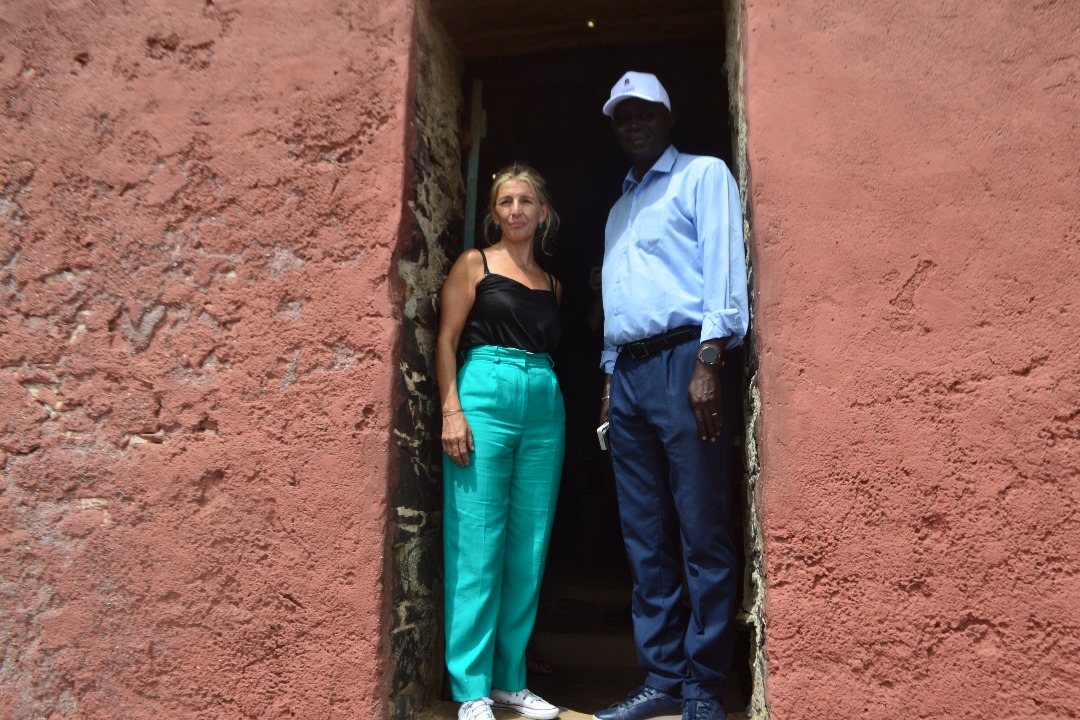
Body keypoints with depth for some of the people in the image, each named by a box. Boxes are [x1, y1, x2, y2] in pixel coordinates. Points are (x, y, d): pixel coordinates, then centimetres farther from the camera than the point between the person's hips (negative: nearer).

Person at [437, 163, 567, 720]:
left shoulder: (552, 283, 20)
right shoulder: (474, 264, 8)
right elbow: (446, 339, 0)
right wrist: (452, 410, -12)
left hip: (545, 407, 5)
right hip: (485, 397, -4)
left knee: (528, 549, 5)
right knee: (477, 545, -4)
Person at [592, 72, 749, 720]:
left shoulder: (704, 175, 7)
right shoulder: (619, 207, 27)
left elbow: (723, 265, -6)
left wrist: (708, 362, -17)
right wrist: (610, 379, 16)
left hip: (683, 360, -7)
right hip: (628, 372, 7)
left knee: (703, 536, -3)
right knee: (646, 542, 7)